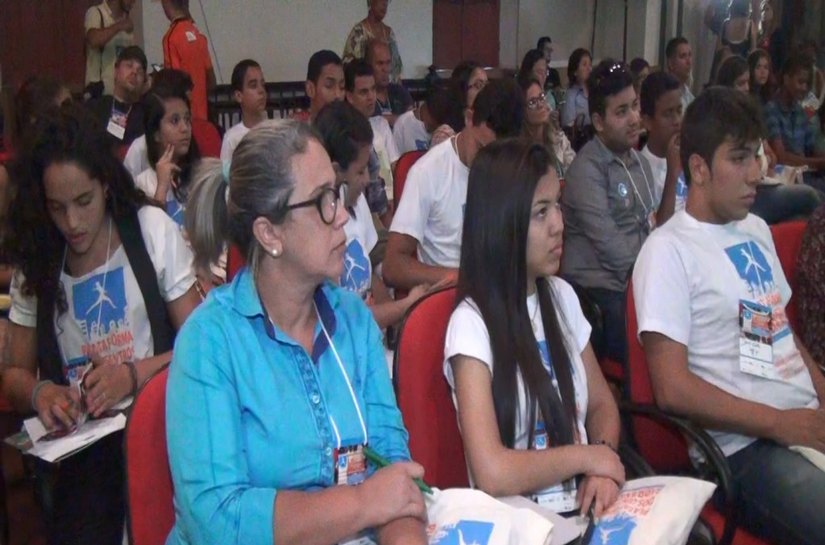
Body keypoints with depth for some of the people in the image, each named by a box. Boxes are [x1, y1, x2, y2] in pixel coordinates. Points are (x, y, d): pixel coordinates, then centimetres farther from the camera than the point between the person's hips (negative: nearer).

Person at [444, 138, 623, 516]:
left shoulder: (562, 296, 8)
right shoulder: (472, 322, -14)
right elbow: (492, 474, -22)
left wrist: (604, 458, -5)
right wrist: (587, 455, -8)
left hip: (586, 507, 6)